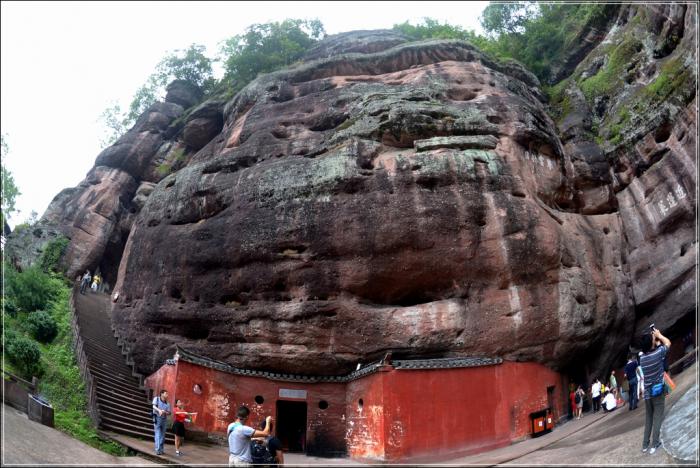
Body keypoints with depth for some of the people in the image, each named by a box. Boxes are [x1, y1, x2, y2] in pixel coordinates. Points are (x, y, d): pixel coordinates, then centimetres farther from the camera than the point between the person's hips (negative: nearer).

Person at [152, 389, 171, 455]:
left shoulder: (167, 403, 8)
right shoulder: (156, 399, 0)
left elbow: (169, 412, 3)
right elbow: (154, 406, -17)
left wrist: (164, 412, -19)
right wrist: (159, 410, -35)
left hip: (164, 419, 4)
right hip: (157, 418, -4)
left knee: (162, 435, 7)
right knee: (158, 434, -9)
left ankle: (161, 449, 16)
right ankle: (158, 450, -12)